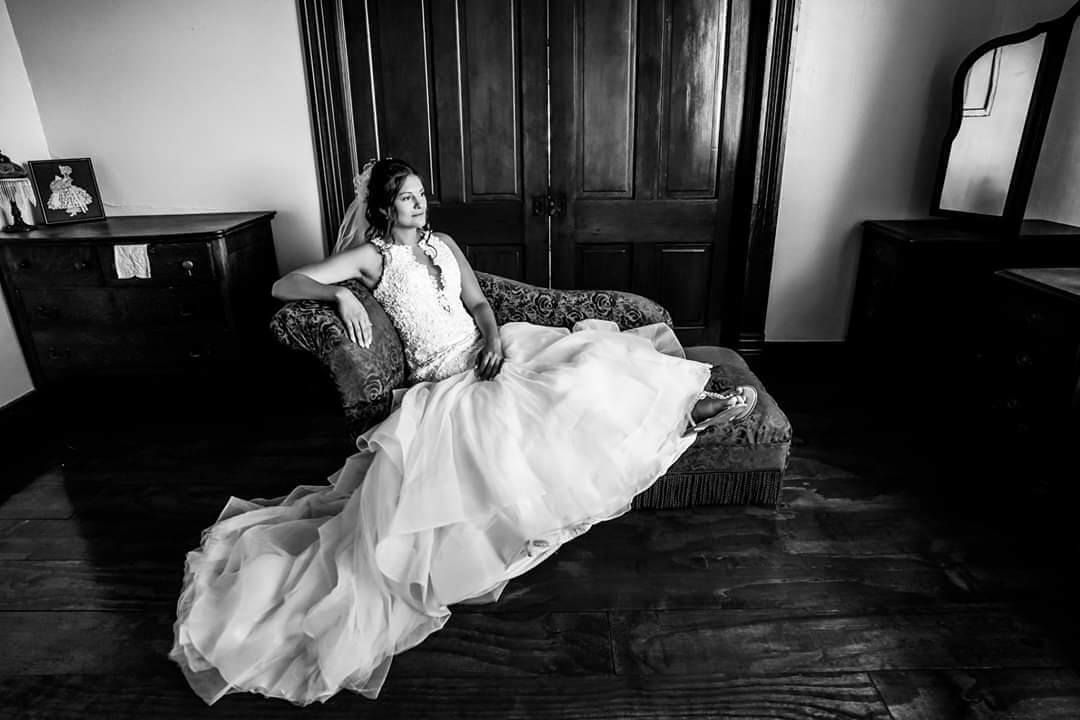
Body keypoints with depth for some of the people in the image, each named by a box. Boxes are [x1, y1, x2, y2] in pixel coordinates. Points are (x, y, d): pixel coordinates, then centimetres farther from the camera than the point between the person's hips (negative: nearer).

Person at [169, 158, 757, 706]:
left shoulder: (442, 243, 17)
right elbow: (284, 285, -6)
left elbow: (479, 303, 15)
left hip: (487, 354, 6)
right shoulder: (371, 255, 1)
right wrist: (340, 293, -25)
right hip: (444, 381, -6)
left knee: (585, 354, -10)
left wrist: (494, 337, -7)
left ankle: (682, 402, -4)